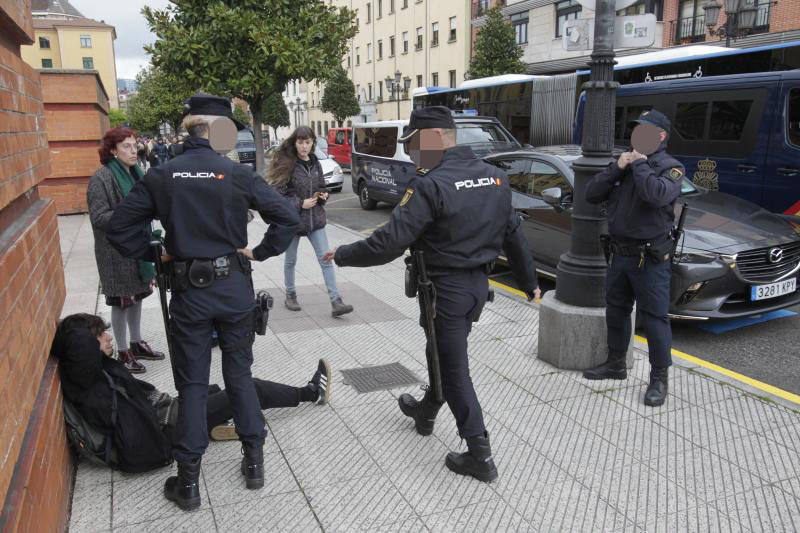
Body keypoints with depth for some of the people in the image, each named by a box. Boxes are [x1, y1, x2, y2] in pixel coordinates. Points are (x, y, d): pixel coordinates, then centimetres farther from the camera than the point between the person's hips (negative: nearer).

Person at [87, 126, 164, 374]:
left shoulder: (134, 172, 9)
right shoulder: (101, 178, -15)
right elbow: (98, 217, -19)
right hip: (117, 252, -7)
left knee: (136, 297, 17)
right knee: (121, 302, 4)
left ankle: (136, 344, 32)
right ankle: (123, 353, 18)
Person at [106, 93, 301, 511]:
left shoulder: (161, 176, -3)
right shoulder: (237, 174, -8)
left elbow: (119, 228, -2)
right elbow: (287, 218, -13)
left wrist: (155, 254, 9)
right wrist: (260, 252, -2)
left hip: (187, 291, 1)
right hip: (234, 287, 0)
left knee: (191, 383, 11)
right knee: (239, 373, 16)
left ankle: (188, 482, 17)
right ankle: (254, 461, 23)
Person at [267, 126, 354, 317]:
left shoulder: (315, 163, 6)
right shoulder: (286, 164, -11)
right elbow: (278, 194, -13)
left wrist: (323, 195, -2)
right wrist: (300, 204, -20)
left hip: (316, 219, 4)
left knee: (326, 259, -3)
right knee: (290, 260, 14)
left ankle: (336, 302, -3)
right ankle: (290, 295, 33)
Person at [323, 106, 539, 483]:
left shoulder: (431, 185, -21)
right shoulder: (495, 177, 3)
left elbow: (389, 243, -22)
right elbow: (513, 234, 10)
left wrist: (342, 255, -8)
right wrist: (529, 281, 20)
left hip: (447, 288, -8)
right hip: (479, 284, 8)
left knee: (454, 369, 4)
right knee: (445, 353, 26)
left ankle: (480, 456, 10)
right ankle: (425, 411, 48)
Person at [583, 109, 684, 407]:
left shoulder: (670, 167, -7)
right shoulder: (626, 163, 13)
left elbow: (657, 195, -31)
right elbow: (592, 195, 3)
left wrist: (640, 164, -18)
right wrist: (617, 168, -9)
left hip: (650, 259, -7)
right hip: (620, 254, 7)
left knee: (654, 317, -1)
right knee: (616, 311, 17)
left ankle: (659, 377, 12)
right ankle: (616, 364, 34)